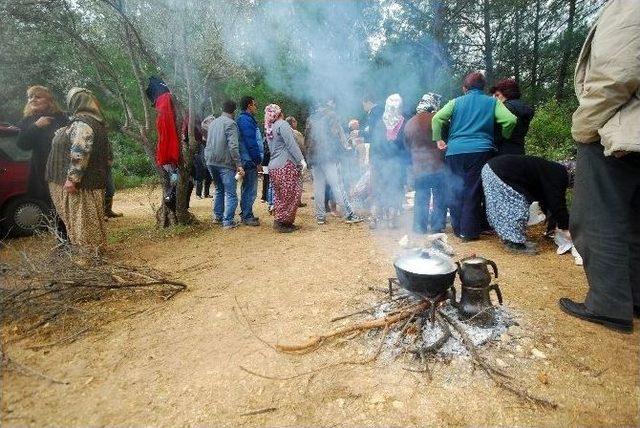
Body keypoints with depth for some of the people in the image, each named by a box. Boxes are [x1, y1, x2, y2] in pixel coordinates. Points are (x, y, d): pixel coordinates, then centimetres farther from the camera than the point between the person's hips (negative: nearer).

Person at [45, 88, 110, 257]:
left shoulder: (81, 123, -16)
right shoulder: (96, 122, 14)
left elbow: (80, 153, -26)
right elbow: (106, 153, 19)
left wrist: (72, 178, -25)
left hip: (81, 183, -10)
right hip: (93, 180, 10)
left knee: (81, 218, 0)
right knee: (90, 218, 17)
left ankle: (89, 253, 9)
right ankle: (96, 249, 26)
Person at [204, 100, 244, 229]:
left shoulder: (213, 122, 14)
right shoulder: (230, 123, -10)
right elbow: (233, 146, -18)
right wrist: (239, 165, -18)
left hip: (210, 162, 8)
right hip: (225, 163, -8)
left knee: (219, 190, 21)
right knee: (230, 193, -2)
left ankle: (217, 216, 25)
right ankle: (228, 221, -4)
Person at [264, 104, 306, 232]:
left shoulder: (269, 129, 20)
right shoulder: (282, 124, -5)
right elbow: (291, 144, -15)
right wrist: (301, 160, -16)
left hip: (273, 167, 9)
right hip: (285, 165, -9)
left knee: (280, 196, 12)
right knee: (290, 194, -4)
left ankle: (279, 221, 17)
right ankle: (282, 222, -3)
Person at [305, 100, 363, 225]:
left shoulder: (310, 118, 17)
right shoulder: (330, 115, 0)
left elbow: (307, 138, 18)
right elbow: (337, 134, -6)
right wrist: (343, 147, 5)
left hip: (313, 158, 6)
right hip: (328, 156, -6)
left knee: (318, 188, 8)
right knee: (337, 186, -6)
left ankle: (320, 216, 11)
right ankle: (349, 215, -4)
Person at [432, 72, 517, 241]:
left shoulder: (456, 102, 11)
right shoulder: (492, 102, 10)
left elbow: (437, 118, -2)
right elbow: (510, 120, -3)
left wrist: (438, 140, 7)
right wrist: (504, 138, 13)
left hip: (454, 151, 1)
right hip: (480, 151, -1)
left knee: (456, 190, 9)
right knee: (473, 191, 2)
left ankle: (458, 229, 16)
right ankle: (469, 232, 4)